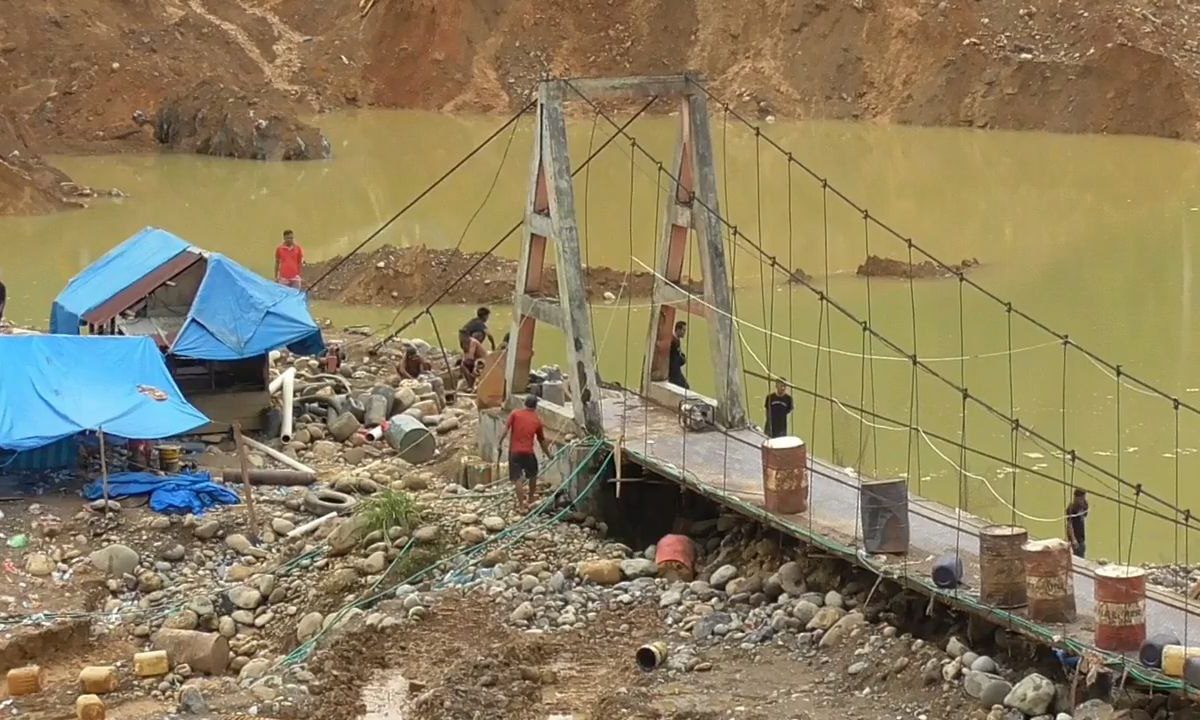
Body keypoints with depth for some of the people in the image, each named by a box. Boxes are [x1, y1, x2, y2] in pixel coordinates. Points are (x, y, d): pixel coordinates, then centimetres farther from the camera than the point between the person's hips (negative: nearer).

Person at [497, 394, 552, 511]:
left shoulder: (515, 414, 3)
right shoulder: (537, 420, 6)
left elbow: (505, 430, -8)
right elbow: (542, 441, 14)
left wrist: (500, 444, -3)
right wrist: (549, 455, 27)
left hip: (514, 452, -1)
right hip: (528, 452, 1)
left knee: (517, 478, 0)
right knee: (533, 475, 24)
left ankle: (522, 505, -6)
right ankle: (530, 500, 32)